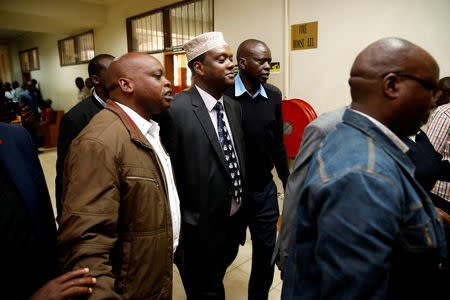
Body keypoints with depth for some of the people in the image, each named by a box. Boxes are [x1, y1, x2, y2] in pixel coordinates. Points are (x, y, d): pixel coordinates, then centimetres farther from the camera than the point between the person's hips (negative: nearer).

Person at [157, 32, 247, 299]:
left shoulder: (234, 107, 3)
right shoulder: (175, 110, -21)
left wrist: (242, 210, 12)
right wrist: (178, 232, -12)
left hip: (234, 221, 7)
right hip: (201, 228, -6)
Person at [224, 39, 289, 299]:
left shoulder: (274, 96, 3)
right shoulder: (223, 94, -13)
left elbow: (278, 145, 9)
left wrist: (288, 182, 10)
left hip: (265, 189, 4)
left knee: (266, 249, 16)